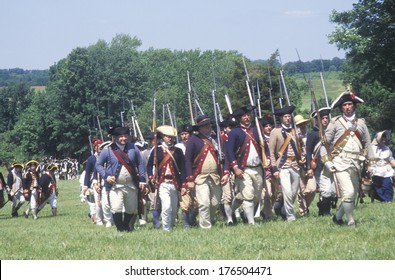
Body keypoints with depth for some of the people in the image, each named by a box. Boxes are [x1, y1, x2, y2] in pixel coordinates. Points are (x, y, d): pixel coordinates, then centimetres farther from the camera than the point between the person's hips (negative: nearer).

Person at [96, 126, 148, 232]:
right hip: (115, 186, -3)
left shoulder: (133, 148, 4)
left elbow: (140, 164, 9)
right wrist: (106, 176, -12)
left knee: (132, 210, 12)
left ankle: (127, 227, 33)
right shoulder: (107, 150, -4)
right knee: (116, 209, -16)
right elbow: (98, 165, 3)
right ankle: (120, 229, -4)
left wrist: (142, 181, 3)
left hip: (131, 186, 3)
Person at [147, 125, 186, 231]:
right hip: (163, 184, -3)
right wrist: (151, 177, -9)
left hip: (175, 184, 3)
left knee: (174, 209, 9)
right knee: (167, 207, -17)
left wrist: (183, 184, 0)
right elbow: (149, 165, 6)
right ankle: (166, 229, -8)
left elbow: (182, 168, 8)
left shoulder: (178, 151, 10)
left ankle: (172, 227, 24)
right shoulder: (157, 150, 3)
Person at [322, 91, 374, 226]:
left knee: (353, 195, 8)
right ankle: (351, 222, -6)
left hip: (356, 164, 5)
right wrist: (326, 160, -4)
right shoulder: (336, 122, 3)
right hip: (341, 163, -5)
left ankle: (337, 217, 27)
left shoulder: (360, 123, 14)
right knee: (348, 193, -17)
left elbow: (367, 144, 19)